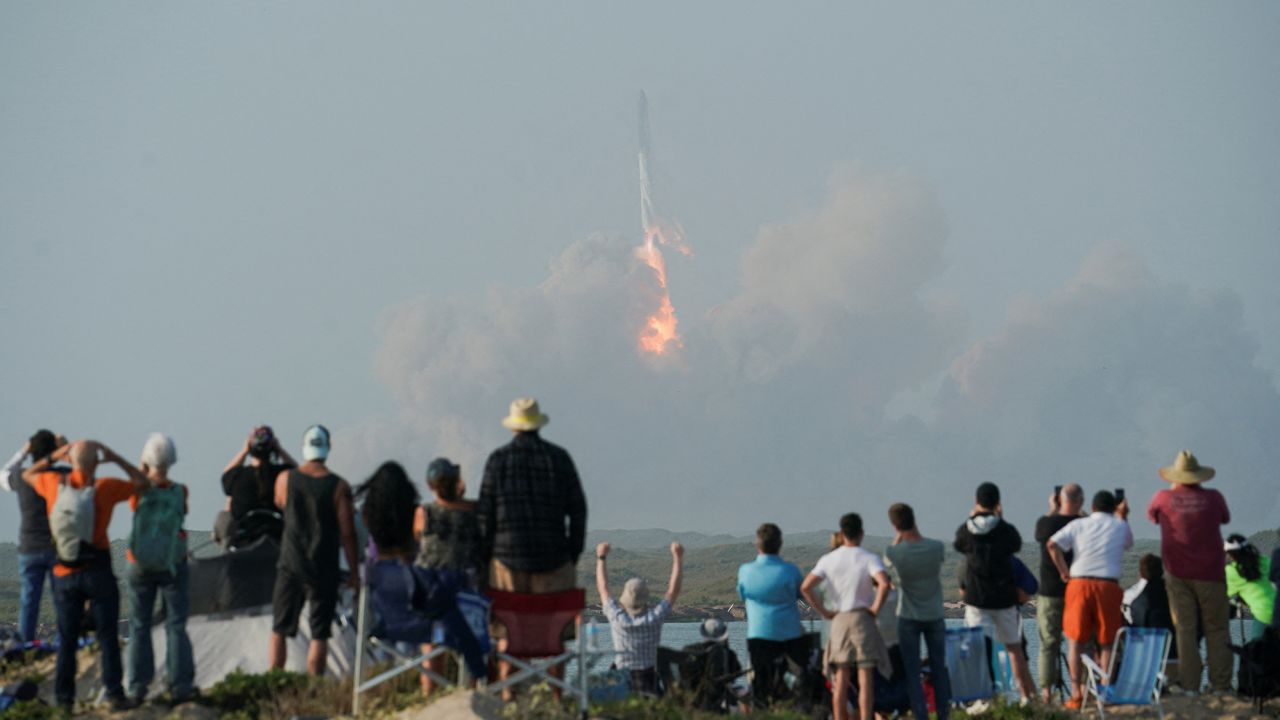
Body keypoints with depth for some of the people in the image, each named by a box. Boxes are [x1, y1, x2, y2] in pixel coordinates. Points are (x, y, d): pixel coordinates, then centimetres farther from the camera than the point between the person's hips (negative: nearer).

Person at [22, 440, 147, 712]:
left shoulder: (54, 484, -4)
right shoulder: (105, 488, -11)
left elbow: (27, 475, 19)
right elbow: (141, 482, 5)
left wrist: (55, 456, 16)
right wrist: (115, 458, 7)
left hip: (65, 574, 3)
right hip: (98, 573, -3)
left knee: (66, 640, 8)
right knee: (108, 636, 4)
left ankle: (64, 699, 6)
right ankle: (114, 694, -1)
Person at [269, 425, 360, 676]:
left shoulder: (285, 479, -2)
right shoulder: (339, 487, -8)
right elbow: (347, 533, -6)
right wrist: (354, 572, 1)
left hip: (290, 565, 2)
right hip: (324, 568, -2)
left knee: (279, 631, 10)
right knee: (319, 636, 1)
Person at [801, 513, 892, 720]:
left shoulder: (828, 560, 3)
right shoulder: (869, 559, -6)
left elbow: (805, 587, -4)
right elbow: (884, 583, -23)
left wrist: (824, 612, 3)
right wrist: (876, 607, -9)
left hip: (838, 620, 3)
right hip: (863, 619, -3)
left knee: (841, 680, 8)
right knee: (865, 679, -2)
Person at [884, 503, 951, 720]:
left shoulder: (894, 553, -19)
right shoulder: (937, 548, -13)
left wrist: (898, 538, 5)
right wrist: (915, 533, 2)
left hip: (908, 617, -2)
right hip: (935, 615, 2)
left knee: (912, 671, 4)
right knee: (939, 668, 13)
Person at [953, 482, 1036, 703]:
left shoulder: (965, 531, -5)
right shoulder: (1006, 530, -8)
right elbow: (1017, 545, 12)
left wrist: (972, 517, 17)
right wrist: (1000, 519, 17)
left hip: (975, 599, -1)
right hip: (1004, 598, 1)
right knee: (1014, 647, 13)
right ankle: (1028, 695, 17)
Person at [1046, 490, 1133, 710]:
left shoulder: (1078, 525, 9)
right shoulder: (1120, 526, 11)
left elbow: (1053, 544, -4)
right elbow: (1128, 543, 34)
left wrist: (1064, 572, 4)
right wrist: (1123, 517, 37)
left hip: (1079, 583, 0)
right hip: (1109, 585, 0)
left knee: (1074, 640, 5)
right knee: (1107, 642, 8)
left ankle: (1076, 693, -2)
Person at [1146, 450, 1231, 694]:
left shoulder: (1164, 498, -3)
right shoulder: (1213, 498, -4)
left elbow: (1151, 515, 19)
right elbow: (1225, 518, 17)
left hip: (1178, 573, 1)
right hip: (1210, 573, 0)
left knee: (1185, 630, 2)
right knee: (1216, 630, 6)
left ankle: (1189, 685, -3)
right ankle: (1221, 685, 2)